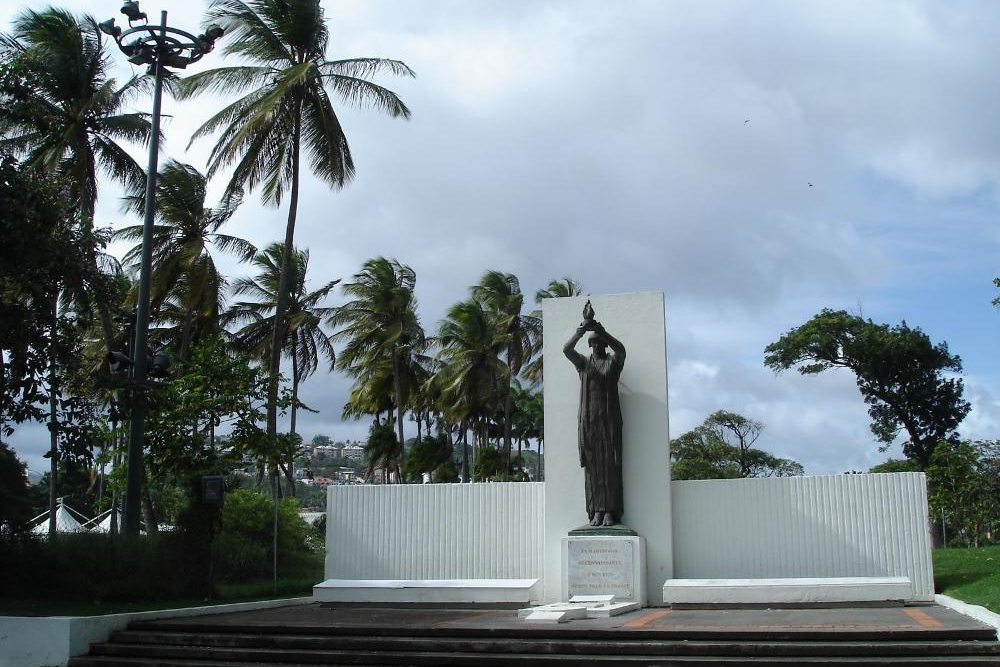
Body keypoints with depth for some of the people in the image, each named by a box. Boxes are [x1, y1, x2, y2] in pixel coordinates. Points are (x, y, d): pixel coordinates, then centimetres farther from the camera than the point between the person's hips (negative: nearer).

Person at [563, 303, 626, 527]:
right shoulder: (583, 363, 9)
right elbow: (566, 349, -11)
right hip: (588, 418, 1)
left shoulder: (614, 362, 6)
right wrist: (584, 327, -22)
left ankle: (610, 511, -5)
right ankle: (597, 511, -1)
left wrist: (598, 328, -26)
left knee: (610, 463, -5)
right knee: (593, 464, -1)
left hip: (610, 418, -1)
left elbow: (621, 348, -18)